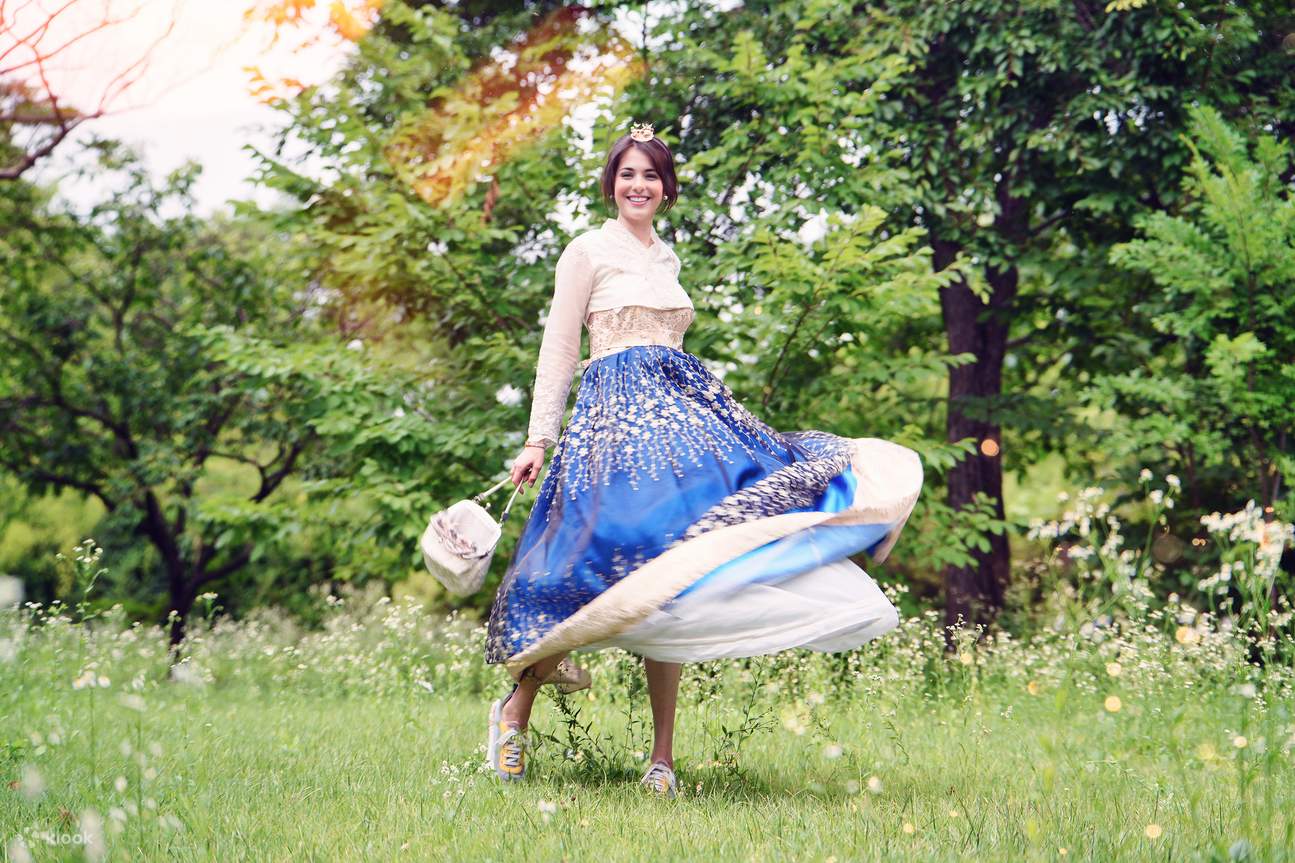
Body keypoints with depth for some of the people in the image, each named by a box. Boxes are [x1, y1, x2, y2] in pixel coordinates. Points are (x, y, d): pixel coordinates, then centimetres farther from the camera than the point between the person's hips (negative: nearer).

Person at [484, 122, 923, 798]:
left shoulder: (665, 258, 21)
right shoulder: (589, 251, 2)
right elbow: (557, 350, -2)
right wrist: (537, 440, -8)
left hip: (679, 412, 7)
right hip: (617, 412, -7)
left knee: (666, 588, -1)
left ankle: (662, 758, -2)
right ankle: (516, 704, -2)